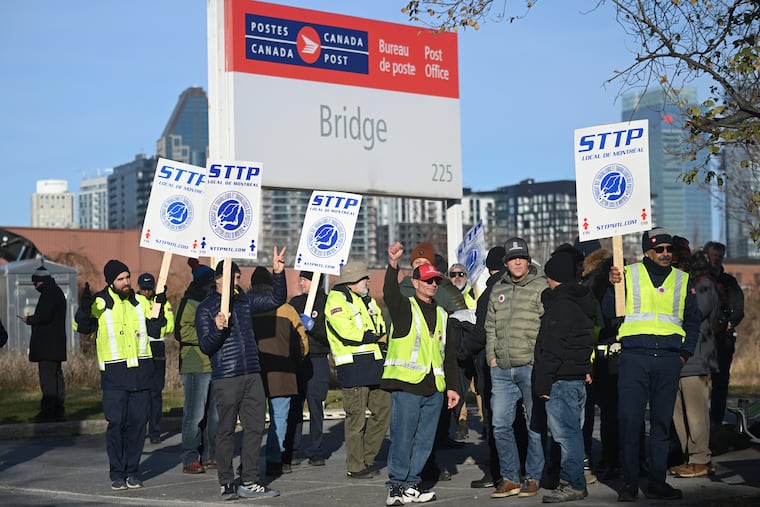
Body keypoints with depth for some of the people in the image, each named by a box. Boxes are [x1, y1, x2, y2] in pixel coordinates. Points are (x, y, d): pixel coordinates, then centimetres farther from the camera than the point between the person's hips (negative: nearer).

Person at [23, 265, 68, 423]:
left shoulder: (49, 294, -13)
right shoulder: (56, 292, 19)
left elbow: (44, 316, -21)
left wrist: (29, 320, -5)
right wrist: (33, 319, 17)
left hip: (47, 345, -11)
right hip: (56, 344, 11)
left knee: (48, 377, -11)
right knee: (56, 376, 12)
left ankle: (48, 412, -12)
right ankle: (58, 411, 15)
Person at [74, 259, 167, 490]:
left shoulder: (140, 302, 10)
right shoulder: (100, 303, -1)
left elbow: (155, 330, 9)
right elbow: (83, 327, -11)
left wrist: (160, 308, -4)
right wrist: (84, 308, -28)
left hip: (140, 373, 3)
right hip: (114, 375, -3)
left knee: (138, 422, 5)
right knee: (116, 423, -4)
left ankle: (133, 471, 14)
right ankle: (117, 473, 5)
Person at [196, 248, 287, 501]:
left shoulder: (244, 301, 14)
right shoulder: (206, 308, 0)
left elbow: (277, 299, 14)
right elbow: (205, 346, -4)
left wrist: (278, 273, 0)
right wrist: (217, 328, -23)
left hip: (252, 375, 5)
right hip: (225, 379, -5)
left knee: (255, 428, 4)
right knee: (226, 431, 0)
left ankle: (249, 482, 9)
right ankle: (226, 483, 9)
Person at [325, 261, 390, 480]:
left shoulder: (367, 300, 21)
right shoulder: (336, 300, -7)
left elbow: (381, 328, 18)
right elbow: (348, 333, -18)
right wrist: (376, 336, -7)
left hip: (374, 363, 8)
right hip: (352, 366, -8)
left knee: (384, 410, 10)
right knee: (356, 417, -5)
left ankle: (367, 458, 22)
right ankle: (355, 467, 3)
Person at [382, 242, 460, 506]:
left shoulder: (442, 315, 20)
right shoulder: (404, 308, 3)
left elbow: (449, 354, 22)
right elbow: (390, 293, -21)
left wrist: (452, 386, 16)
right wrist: (393, 265, -37)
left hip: (434, 388, 6)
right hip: (407, 385, -6)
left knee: (425, 440, 7)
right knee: (403, 438, -6)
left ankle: (411, 484, 16)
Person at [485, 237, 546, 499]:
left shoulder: (541, 286, -2)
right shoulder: (497, 290, 16)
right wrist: (491, 356, 10)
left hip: (532, 367, -5)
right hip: (501, 369, 5)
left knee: (536, 425, 1)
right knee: (501, 425, 3)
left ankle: (533, 478, 10)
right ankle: (510, 478, 12)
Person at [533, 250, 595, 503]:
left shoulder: (560, 306, -14)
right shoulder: (581, 303, 16)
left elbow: (551, 349, -18)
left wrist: (542, 382, -16)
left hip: (561, 378, -10)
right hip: (579, 376, 10)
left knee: (565, 432, -8)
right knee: (573, 430, 14)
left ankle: (572, 483, -7)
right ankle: (574, 481, 19)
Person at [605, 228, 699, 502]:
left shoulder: (682, 280, 14)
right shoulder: (628, 274, 6)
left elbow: (693, 322, 19)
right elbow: (609, 312, 2)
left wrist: (685, 353, 8)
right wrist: (613, 285, -13)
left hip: (668, 358, 2)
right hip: (634, 357, -2)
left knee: (662, 422, 4)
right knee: (629, 420, -5)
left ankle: (657, 481, 10)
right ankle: (629, 482, 2)